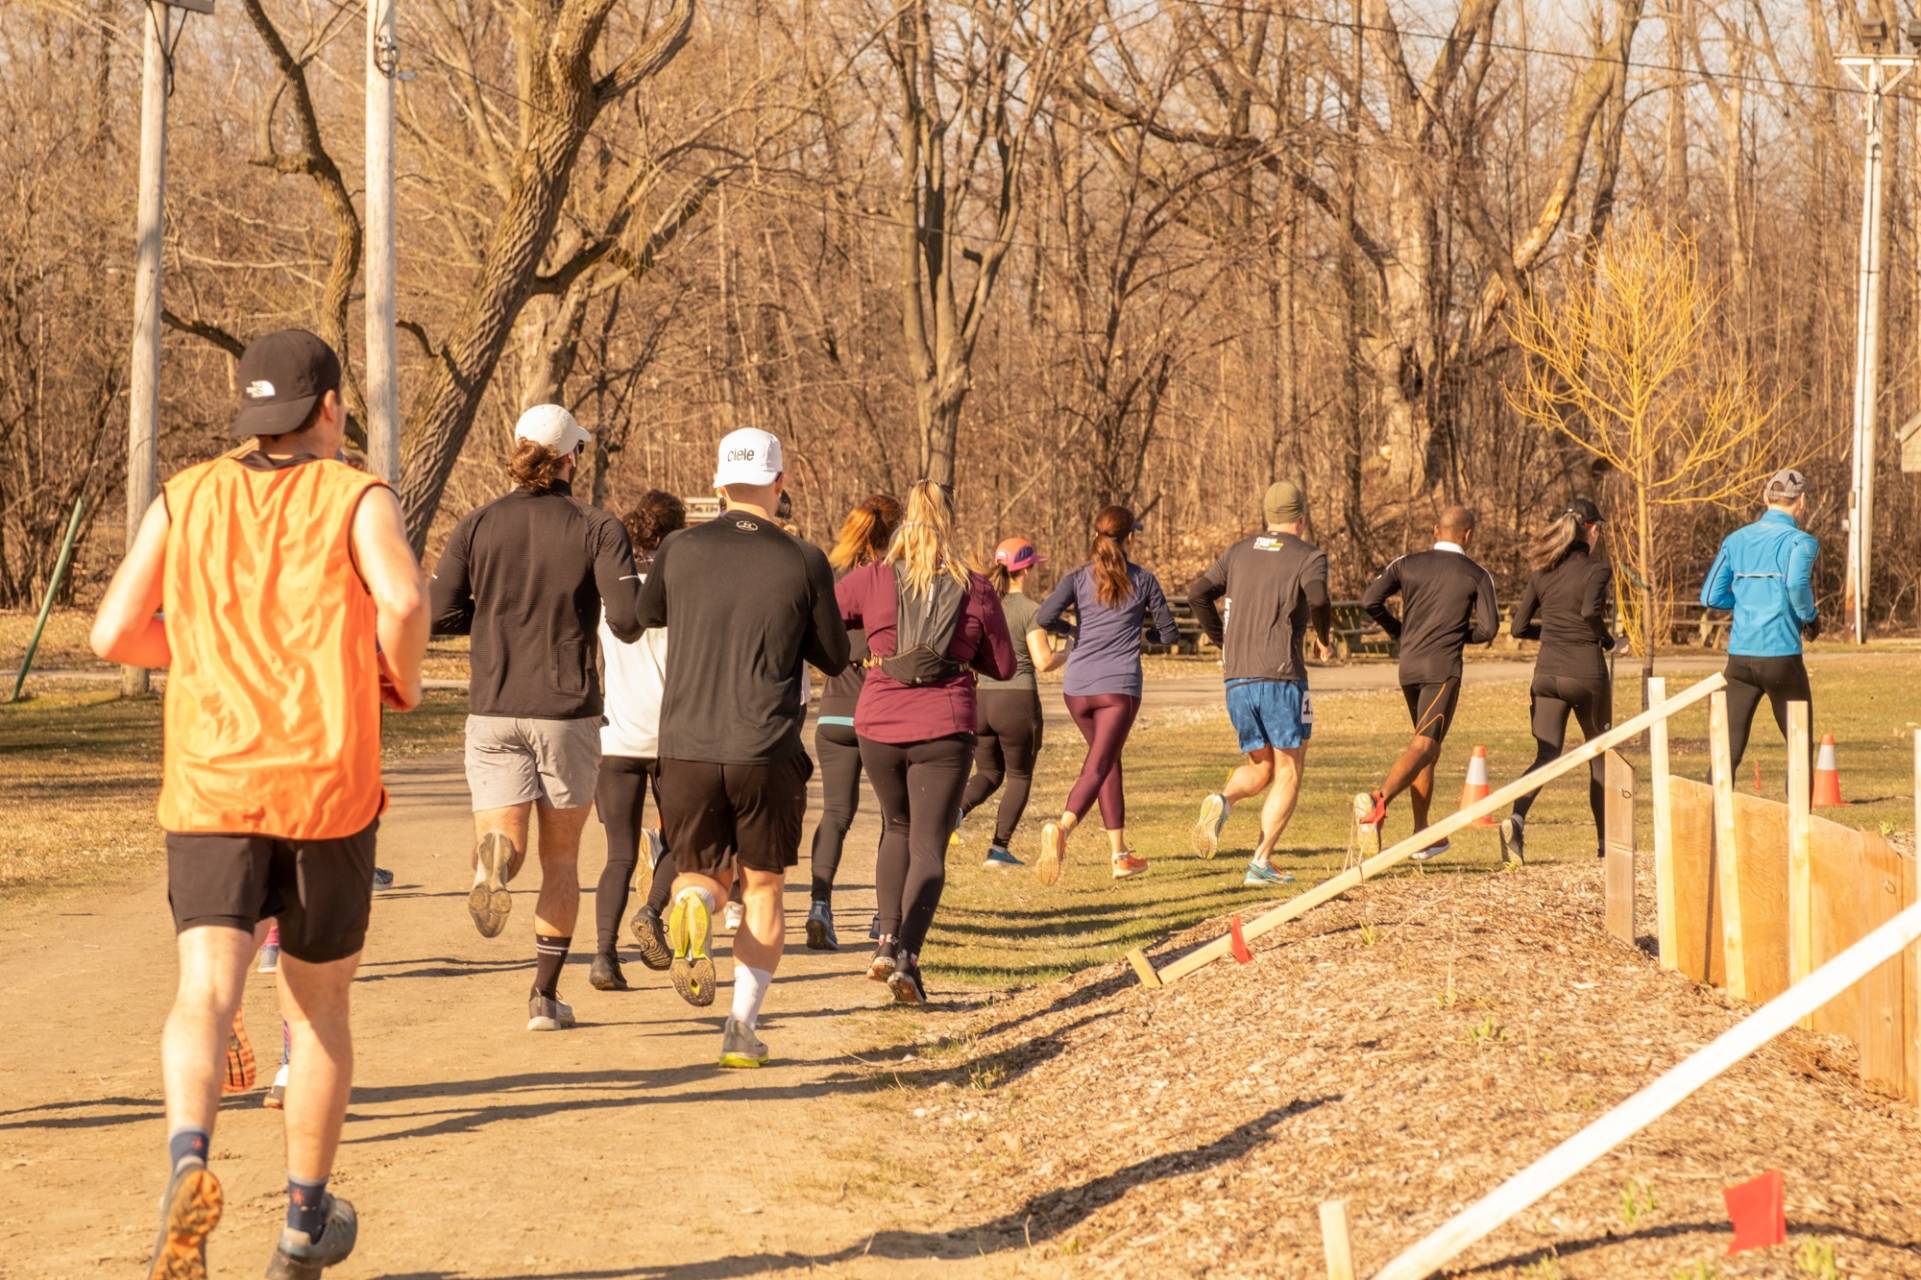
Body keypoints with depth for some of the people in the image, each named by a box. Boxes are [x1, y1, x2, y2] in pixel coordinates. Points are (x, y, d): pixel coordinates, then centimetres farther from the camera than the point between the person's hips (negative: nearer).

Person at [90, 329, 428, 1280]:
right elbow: (403, 598, -18)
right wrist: (401, 682, 1)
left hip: (209, 784, 1)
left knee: (206, 991, -11)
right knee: (318, 1003, 15)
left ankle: (188, 1160, -39)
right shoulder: (356, 498, 2)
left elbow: (113, 633, 5)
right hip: (328, 784, -1)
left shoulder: (183, 499, 10)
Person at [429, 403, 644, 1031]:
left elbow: (440, 613, -2)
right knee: (562, 859, 13)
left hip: (493, 709, 1)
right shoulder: (598, 529, -5)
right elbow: (627, 621, -14)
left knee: (506, 840, 0)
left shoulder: (478, 525, 2)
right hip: (567, 710, -1)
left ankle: (493, 861, -37)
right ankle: (545, 995, 13)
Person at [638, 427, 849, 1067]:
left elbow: (647, 614, 20)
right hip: (766, 753, -1)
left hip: (686, 748, 1)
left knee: (702, 872, 18)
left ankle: (693, 904, -19)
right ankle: (743, 1026, 5)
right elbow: (834, 658, 7)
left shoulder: (680, 551, -1)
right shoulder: (804, 562, -4)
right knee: (763, 887, 14)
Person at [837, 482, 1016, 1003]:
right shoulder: (975, 590, -1)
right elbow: (1003, 667, 7)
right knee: (928, 845, 0)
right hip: (944, 729, -2)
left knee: (897, 827, 24)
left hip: (878, 726, 2)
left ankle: (888, 937, 15)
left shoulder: (871, 579, -3)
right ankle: (906, 952, -19)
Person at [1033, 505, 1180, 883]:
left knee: (1109, 761, 21)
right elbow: (1169, 635, 9)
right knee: (1097, 767, -11)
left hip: (1077, 688, 3)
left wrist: (1071, 629, 12)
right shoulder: (1143, 580, 3)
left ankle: (1120, 853, 23)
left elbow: (1044, 617, -9)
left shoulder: (1078, 578, 5)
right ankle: (1062, 827, -39)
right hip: (1119, 686, -3)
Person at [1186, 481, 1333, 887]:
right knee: (1289, 772, 6)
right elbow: (1317, 599, -20)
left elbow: (1199, 593, 5)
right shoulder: (1309, 556, -1)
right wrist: (1323, 636, 0)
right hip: (1281, 675, -5)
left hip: (1237, 679, 5)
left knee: (1260, 769, 17)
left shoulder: (1239, 552, 14)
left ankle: (1222, 801, -16)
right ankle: (1261, 862, -5)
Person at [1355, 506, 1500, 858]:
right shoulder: (1476, 575, 2)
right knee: (1424, 745, -15)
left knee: (1427, 746, 18)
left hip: (1408, 666, 5)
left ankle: (1422, 834, 16)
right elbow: (1488, 629, -3)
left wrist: (1399, 630, 13)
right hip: (1443, 669, -5)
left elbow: (1370, 600, -2)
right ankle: (1380, 799, -41)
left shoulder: (1408, 564, 9)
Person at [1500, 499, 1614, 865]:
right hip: (1586, 669, -3)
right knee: (1600, 755, 15)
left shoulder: (1542, 572, 8)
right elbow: (1590, 611, -24)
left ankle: (1516, 818, -28)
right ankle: (1605, 840, 21)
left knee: (1546, 755, 0)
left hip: (1547, 670, 3)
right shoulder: (1597, 569, -6)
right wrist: (1606, 638, -5)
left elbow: (1519, 627, 8)